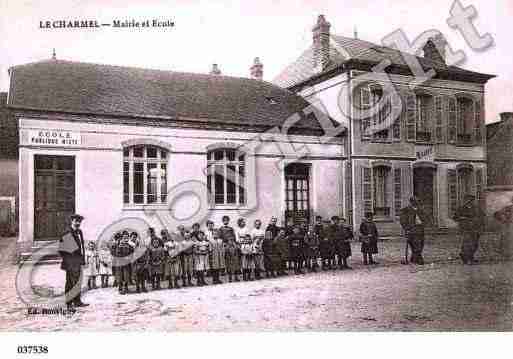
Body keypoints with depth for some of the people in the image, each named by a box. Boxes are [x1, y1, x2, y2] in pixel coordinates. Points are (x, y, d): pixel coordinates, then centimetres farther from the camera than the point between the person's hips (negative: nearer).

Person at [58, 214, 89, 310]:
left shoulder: (79, 232, 12)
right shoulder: (67, 233, -11)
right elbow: (61, 249, -11)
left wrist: (83, 258, 16)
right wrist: (66, 259, -11)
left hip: (78, 261, 8)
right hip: (70, 262, -8)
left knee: (78, 281, 12)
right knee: (70, 282, -2)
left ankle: (77, 301, 19)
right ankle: (69, 303, 4)